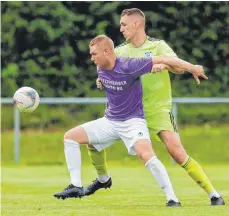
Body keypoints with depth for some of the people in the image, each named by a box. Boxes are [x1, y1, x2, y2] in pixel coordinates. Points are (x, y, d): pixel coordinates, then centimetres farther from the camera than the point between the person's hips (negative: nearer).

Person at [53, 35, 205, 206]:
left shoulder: (128, 67, -24)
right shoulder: (100, 70, -4)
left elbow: (162, 60, -21)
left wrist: (192, 67, -18)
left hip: (133, 120, -7)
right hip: (110, 121, 7)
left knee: (146, 155, -31)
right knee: (71, 136, 1)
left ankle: (172, 199, -24)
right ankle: (76, 187, 3)